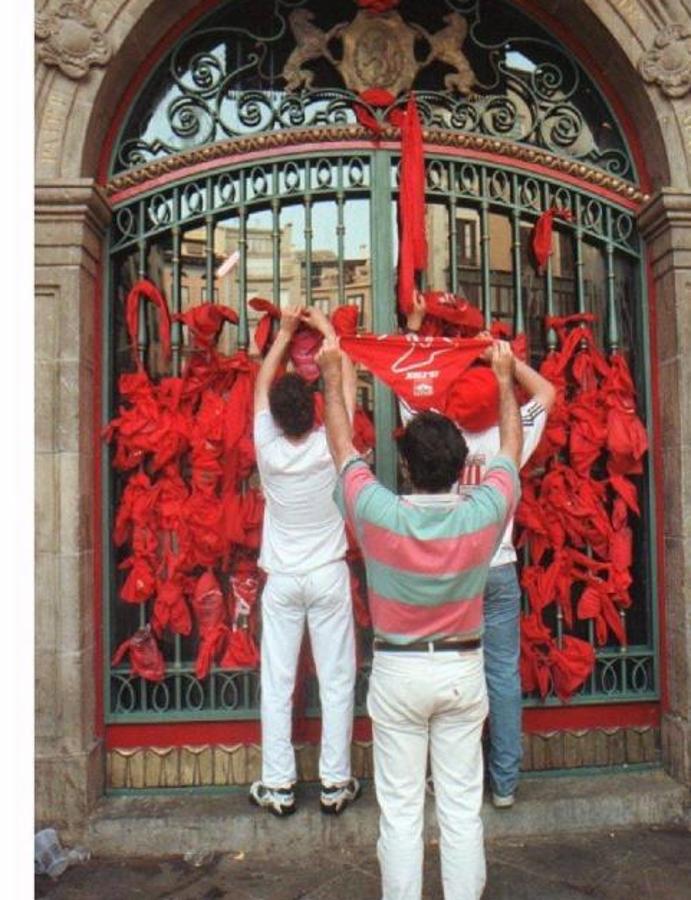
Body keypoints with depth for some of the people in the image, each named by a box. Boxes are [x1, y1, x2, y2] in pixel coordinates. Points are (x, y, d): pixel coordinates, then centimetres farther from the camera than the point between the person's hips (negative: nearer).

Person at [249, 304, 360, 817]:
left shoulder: (268, 449, -11)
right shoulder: (330, 446, -14)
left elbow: (262, 385, 6)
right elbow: (348, 382, 1)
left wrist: (285, 334, 13)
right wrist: (327, 329, 12)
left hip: (281, 580, 1)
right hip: (328, 576, -1)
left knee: (277, 685, 8)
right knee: (336, 681, 8)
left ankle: (278, 786, 16)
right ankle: (336, 783, 15)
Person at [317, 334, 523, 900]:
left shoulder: (379, 514, -19)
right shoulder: (485, 514, -15)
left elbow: (343, 446, -2)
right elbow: (511, 448, 4)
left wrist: (333, 376, 10)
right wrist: (505, 379, 17)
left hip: (398, 672, -2)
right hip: (463, 669, 2)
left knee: (400, 810, 9)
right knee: (462, 807, 12)